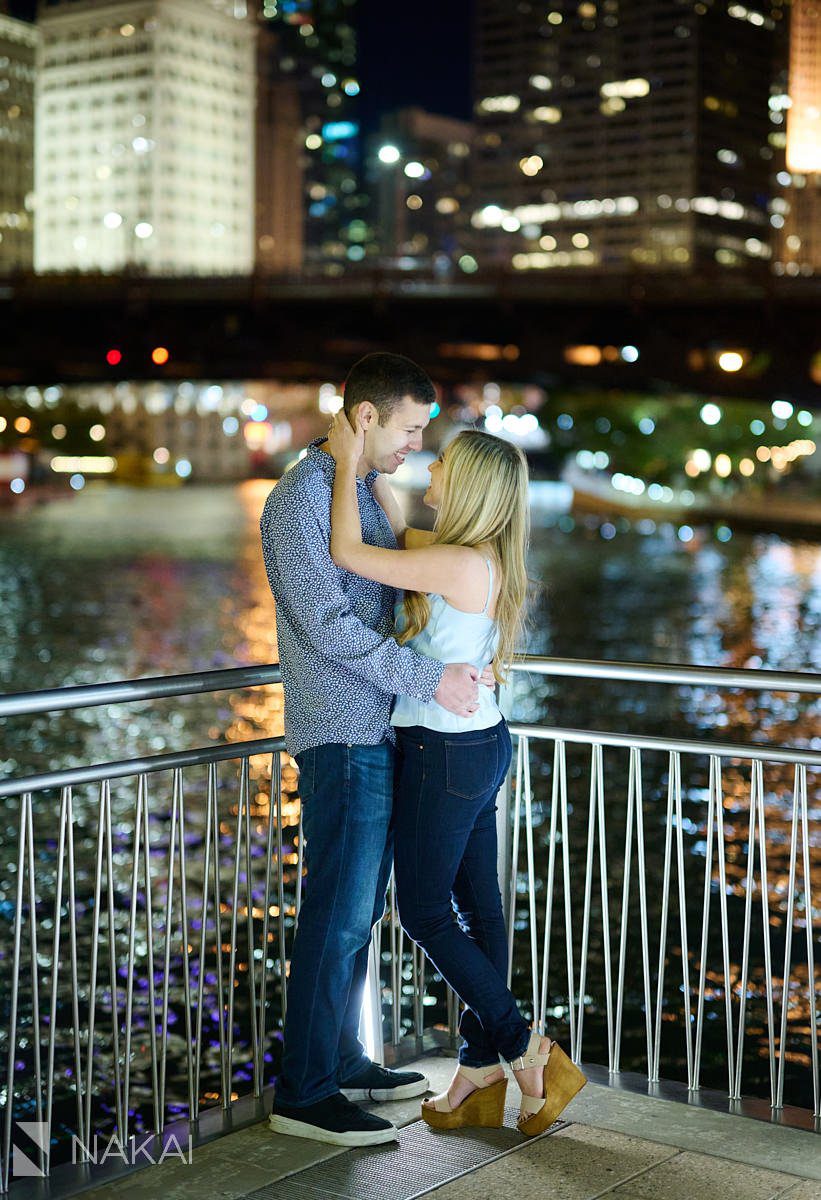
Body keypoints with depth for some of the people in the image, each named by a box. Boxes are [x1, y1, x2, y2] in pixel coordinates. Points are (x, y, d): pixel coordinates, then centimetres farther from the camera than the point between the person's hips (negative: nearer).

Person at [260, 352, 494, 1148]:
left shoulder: (367, 490, 15)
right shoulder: (300, 499, -14)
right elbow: (327, 624, -20)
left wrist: (466, 657, 12)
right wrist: (429, 678, -19)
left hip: (380, 731, 9)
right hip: (342, 735, -9)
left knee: (359, 907, 15)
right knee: (339, 913, -5)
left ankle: (341, 1060, 26)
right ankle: (304, 1093, 4)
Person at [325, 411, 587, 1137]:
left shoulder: (461, 565, -23)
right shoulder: (478, 556, 6)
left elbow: (347, 553, -23)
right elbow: (392, 537, 22)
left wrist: (348, 461, -13)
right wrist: (363, 458, 15)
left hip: (447, 754, -9)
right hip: (480, 743, 9)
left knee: (424, 911, 3)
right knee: (476, 903, 12)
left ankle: (529, 1051, 7)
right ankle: (481, 1073, 20)